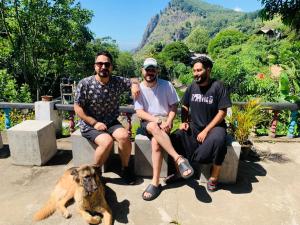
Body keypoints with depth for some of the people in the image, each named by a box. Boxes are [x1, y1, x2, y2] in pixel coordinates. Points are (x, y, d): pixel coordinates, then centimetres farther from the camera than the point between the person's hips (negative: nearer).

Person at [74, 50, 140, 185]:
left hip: (111, 122, 3)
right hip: (89, 124, -3)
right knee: (107, 141, -29)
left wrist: (135, 85, -11)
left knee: (124, 136, -25)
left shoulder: (118, 82, -3)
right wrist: (94, 123, -16)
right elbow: (77, 107, -9)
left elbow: (134, 81, 14)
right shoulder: (85, 84, -13)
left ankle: (125, 168, 2)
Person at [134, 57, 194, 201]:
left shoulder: (166, 85, 0)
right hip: (147, 123, 1)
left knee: (156, 142, -31)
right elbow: (139, 112, -7)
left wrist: (168, 121, -17)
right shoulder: (138, 89, 1)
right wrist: (157, 120, -22)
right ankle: (178, 159, -36)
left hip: (164, 121, -1)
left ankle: (155, 183, -24)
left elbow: (174, 106, 2)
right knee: (153, 127, -36)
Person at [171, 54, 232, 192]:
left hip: (214, 126, -4)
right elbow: (185, 107, 16)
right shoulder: (192, 87, 5)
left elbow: (222, 112, -12)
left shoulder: (218, 86, -9)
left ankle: (214, 177, -10)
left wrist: (206, 131, -18)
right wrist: (184, 122, -3)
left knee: (217, 140, -36)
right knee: (175, 138, -19)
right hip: (194, 126, 4)